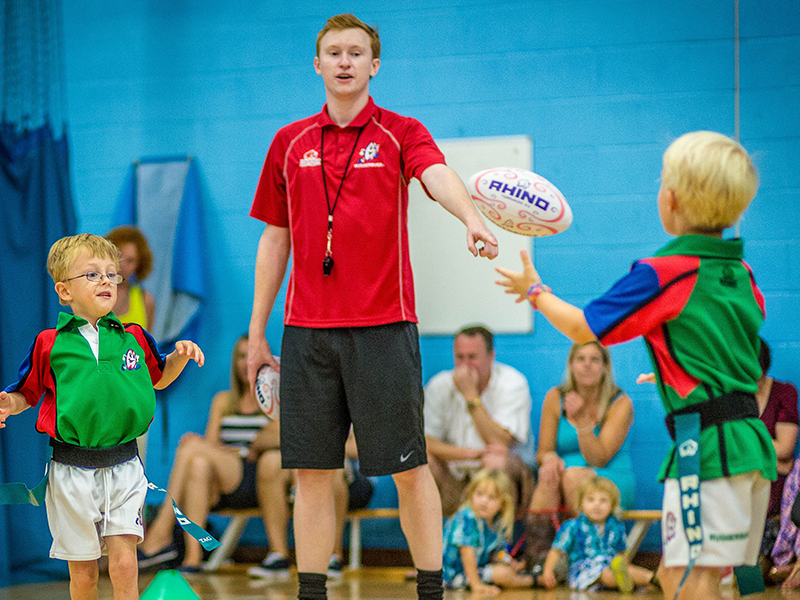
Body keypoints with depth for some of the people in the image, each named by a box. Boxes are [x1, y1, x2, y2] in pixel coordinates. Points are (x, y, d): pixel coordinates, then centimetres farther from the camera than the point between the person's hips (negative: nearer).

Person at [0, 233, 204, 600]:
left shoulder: (133, 338, 7)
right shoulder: (49, 344, 0)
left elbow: (159, 378, 25)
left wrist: (179, 356, 6)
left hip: (123, 470, 1)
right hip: (71, 472, -1)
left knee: (124, 565, -9)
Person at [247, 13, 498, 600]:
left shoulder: (401, 134, 1)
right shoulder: (289, 144, 11)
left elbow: (439, 176, -21)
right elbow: (275, 239, 16)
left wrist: (473, 219, -43)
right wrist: (257, 331, 13)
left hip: (383, 327, -3)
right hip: (307, 331, 3)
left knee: (409, 468, 1)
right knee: (312, 471, 5)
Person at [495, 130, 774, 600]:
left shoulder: (661, 275, -9)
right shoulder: (741, 274, 13)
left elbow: (584, 328, 1)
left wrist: (536, 292, 18)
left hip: (707, 443, -9)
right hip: (751, 441, 9)